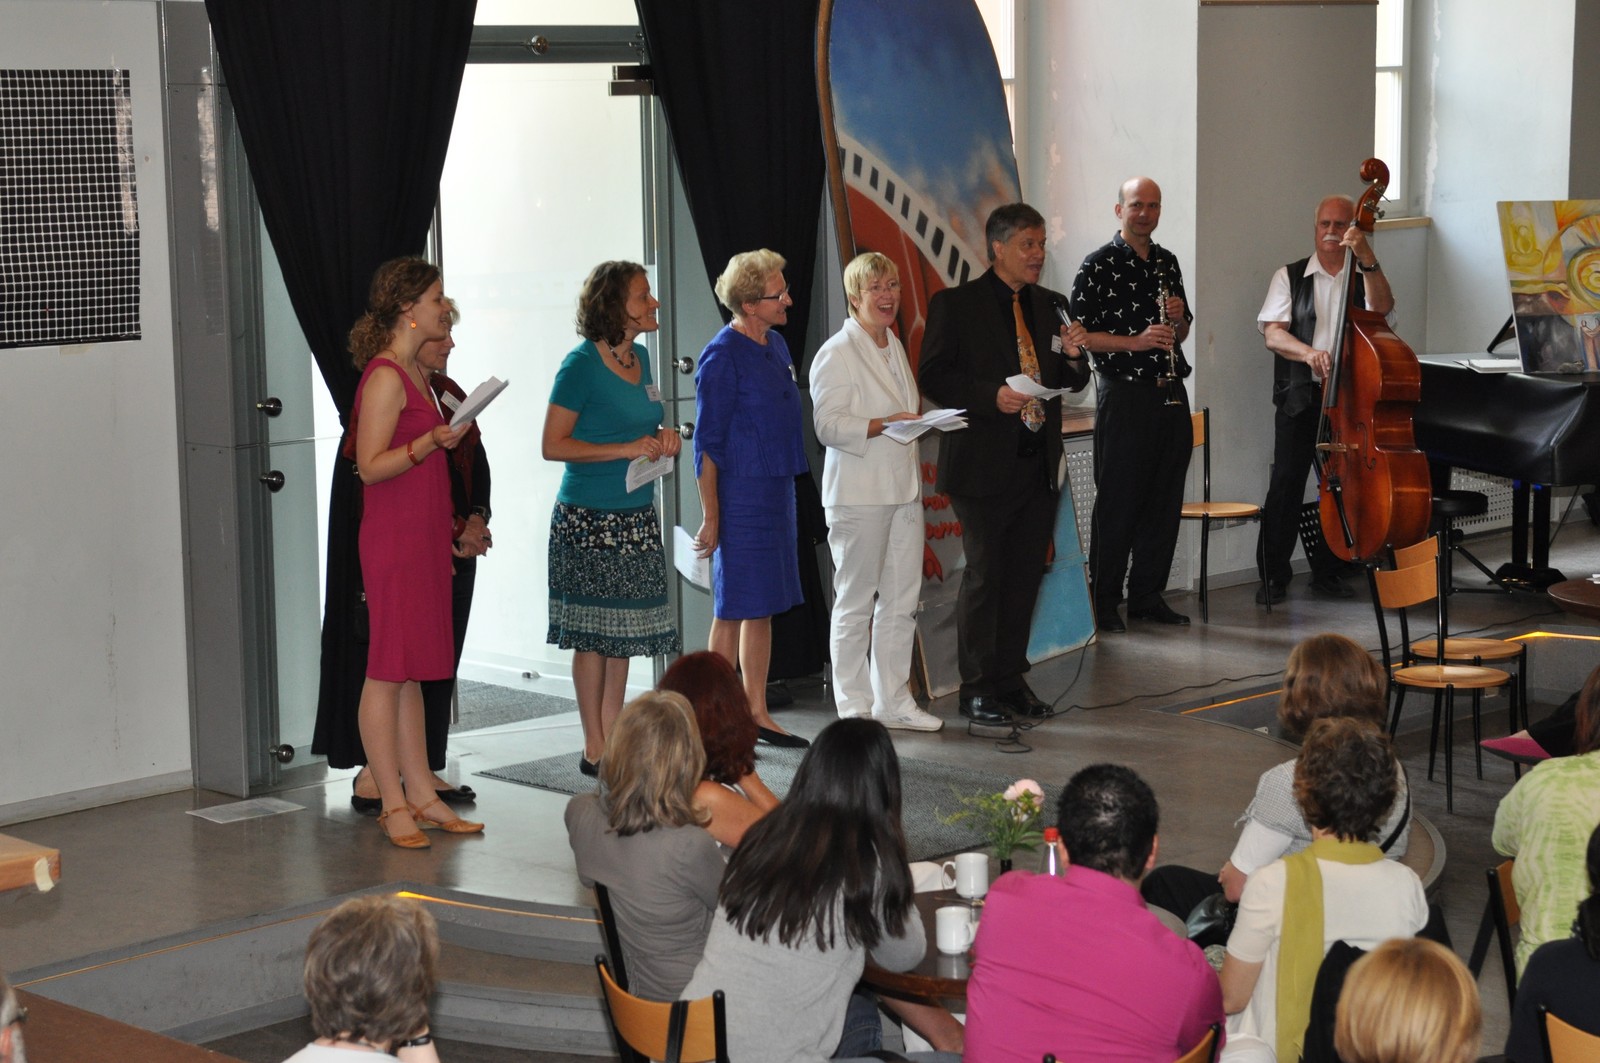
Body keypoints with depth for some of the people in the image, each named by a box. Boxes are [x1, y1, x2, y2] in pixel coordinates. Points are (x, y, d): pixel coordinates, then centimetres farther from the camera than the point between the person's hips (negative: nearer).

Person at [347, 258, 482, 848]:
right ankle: (393, 804, 2)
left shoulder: (413, 372, 15)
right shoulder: (384, 377, -14)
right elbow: (370, 466, -18)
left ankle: (421, 794, 16)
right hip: (392, 540, -10)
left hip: (423, 539, 10)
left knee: (412, 671, 12)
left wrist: (447, 516, 25)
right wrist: (430, 443, -29)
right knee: (388, 670, -3)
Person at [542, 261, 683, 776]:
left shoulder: (639, 358, 10)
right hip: (590, 519, -7)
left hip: (636, 516, 7)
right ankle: (595, 749, 8)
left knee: (624, 634, 11)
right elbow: (552, 445, -14)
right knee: (594, 634, 0)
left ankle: (614, 738, 19)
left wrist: (662, 438, 4)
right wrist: (625, 449, -18)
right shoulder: (581, 364, -12)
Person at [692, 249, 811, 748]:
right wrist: (711, 517, -15)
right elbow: (707, 443, -13)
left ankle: (757, 713, 20)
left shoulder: (776, 346, 10)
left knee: (763, 607, 12)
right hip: (739, 495, -8)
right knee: (734, 610, -1)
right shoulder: (722, 356, -14)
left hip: (777, 491, 8)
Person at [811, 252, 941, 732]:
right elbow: (828, 424, -16)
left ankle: (893, 701, 18)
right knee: (855, 603, -1)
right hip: (858, 491, -8)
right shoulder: (837, 352, -10)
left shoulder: (894, 345, 16)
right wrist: (882, 425, -25)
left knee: (902, 600, 9)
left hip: (903, 487, 8)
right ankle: (853, 706, 7)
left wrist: (915, 427, 15)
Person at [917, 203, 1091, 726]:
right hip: (985, 463, -5)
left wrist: (1074, 356, -5)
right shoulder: (954, 305, -4)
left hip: (1039, 464, 6)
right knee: (984, 575, -1)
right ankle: (977, 688, 8)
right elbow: (933, 377, -8)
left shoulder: (1050, 306, 12)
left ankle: (1011, 679, 22)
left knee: (1025, 575, 11)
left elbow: (1071, 384, 17)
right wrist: (991, 397, -19)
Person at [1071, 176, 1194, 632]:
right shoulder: (1098, 265, -4)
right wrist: (1135, 341, -19)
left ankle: (1148, 595, 19)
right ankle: (1103, 601, 6)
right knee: (1118, 501, -2)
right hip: (1124, 394, -6)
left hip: (1170, 393, 6)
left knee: (1165, 500, 8)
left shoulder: (1168, 262, 15)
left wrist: (1178, 318, 0)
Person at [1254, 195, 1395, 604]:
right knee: (1286, 482, -7)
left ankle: (1326, 571, 18)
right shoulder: (1291, 276, 8)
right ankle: (1273, 576, 2)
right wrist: (1308, 352, -24)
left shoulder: (1365, 276, 11)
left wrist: (1367, 257, -24)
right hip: (1300, 397, -1)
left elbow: (1381, 308, -12)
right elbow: (1272, 334, -4)